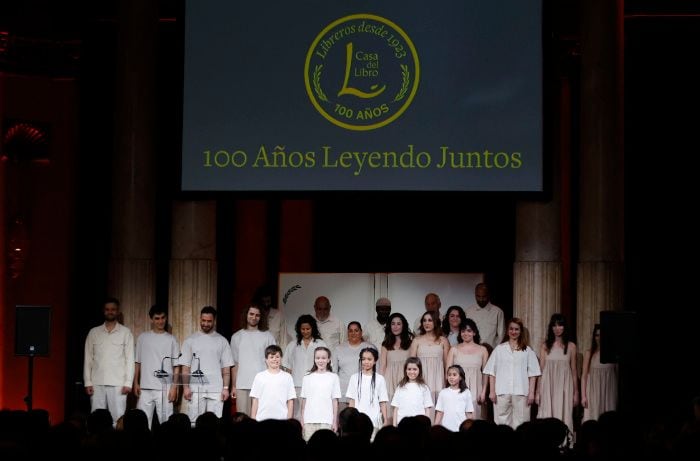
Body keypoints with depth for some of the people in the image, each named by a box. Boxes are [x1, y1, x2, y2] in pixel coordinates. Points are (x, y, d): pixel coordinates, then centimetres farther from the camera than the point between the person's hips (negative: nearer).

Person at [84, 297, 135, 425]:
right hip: (97, 383, 2)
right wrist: (87, 382, 2)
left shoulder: (126, 332, 5)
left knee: (118, 418, -5)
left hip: (118, 383, -2)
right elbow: (88, 359, 9)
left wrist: (128, 383, -6)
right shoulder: (94, 332, 10)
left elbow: (130, 359, 2)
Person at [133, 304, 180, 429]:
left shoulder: (171, 340, 4)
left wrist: (174, 387, -4)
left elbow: (176, 366, 3)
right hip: (145, 388, 2)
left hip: (165, 389, -1)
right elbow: (137, 363, 11)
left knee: (165, 422, -2)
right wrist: (136, 383, 5)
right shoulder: (143, 338, 8)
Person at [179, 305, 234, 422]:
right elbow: (185, 367, 4)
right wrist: (185, 387, -5)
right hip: (196, 389, 0)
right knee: (194, 421, -2)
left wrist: (225, 388, -2)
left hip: (216, 390, 0)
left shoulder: (222, 341, 8)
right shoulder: (191, 340, 6)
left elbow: (226, 368, 7)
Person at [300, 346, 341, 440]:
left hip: (326, 420, -2)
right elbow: (304, 400, 9)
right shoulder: (307, 378, 6)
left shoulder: (333, 377, 2)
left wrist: (335, 421, 1)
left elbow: (335, 401, 3)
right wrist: (302, 420, 6)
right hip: (309, 421, 2)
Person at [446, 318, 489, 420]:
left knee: (475, 416, -4)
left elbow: (485, 373, 8)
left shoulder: (482, 350, 9)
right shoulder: (454, 349, 9)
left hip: (475, 390, 0)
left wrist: (483, 391, 0)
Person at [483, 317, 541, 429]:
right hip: (502, 392, 1)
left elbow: (532, 374, 6)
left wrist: (531, 393, -2)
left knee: (520, 422, -4)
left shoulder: (527, 351, 9)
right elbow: (491, 372, 8)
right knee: (502, 421, -2)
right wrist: (492, 391, 1)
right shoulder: (499, 349, 11)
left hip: (521, 392, -1)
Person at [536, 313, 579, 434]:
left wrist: (576, 392, 7)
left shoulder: (571, 346, 6)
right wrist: (538, 392, 1)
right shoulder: (545, 346, 5)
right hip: (548, 386, 0)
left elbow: (574, 370, 8)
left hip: (564, 387, 0)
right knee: (547, 416, -3)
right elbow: (541, 370, 5)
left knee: (563, 416, -1)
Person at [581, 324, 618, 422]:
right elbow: (584, 376, 3)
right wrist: (583, 396, -3)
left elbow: (618, 374, 8)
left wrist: (618, 395, 4)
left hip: (609, 392, 1)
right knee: (592, 418, -4)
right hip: (594, 392, -1)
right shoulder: (589, 353, 2)